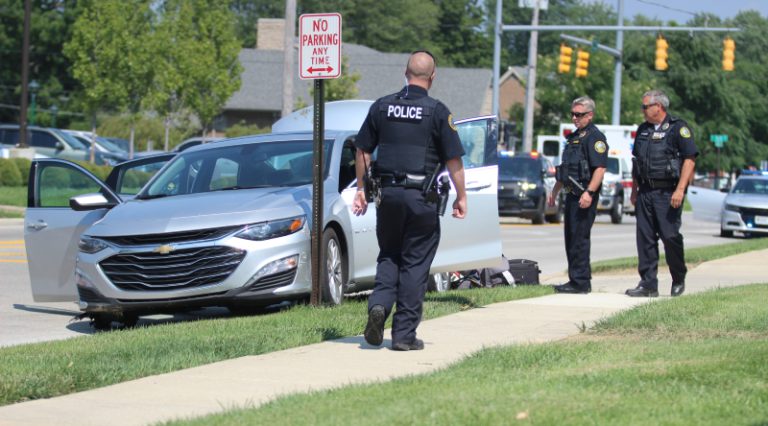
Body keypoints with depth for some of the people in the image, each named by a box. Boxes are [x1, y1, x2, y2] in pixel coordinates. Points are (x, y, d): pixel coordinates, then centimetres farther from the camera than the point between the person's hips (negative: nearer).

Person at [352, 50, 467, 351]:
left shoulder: (382, 107, 4)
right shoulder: (437, 112, -5)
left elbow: (363, 152, 8)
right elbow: (453, 160, -5)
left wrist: (361, 190, 17)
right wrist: (461, 197, 5)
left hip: (387, 193, 3)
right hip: (420, 197, -3)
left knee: (388, 256, 18)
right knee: (414, 264, 4)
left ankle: (379, 304, -8)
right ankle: (404, 334, 4)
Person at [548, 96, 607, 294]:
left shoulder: (594, 137, -10)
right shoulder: (574, 137, 21)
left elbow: (600, 168, -20)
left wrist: (589, 193, -28)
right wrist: (555, 190, 28)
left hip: (584, 196, -10)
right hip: (572, 195, 10)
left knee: (579, 238, -10)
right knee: (571, 238, 11)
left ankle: (581, 282, -8)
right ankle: (576, 280, 17)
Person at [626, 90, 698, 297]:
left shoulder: (678, 128, -5)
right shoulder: (643, 130, 16)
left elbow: (690, 159, -11)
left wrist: (680, 189, -18)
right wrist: (634, 191, 16)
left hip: (668, 193, -7)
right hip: (645, 192, 7)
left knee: (670, 236, -7)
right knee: (645, 238, 3)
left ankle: (679, 280, 12)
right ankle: (648, 284, 6)